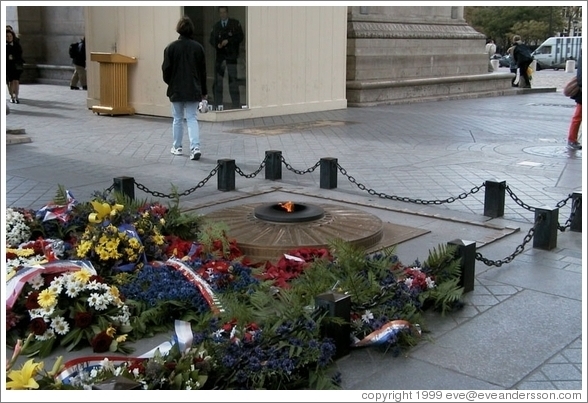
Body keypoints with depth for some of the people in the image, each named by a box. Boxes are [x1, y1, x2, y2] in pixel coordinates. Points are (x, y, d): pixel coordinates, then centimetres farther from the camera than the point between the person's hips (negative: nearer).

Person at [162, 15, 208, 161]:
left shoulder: (171, 47, -8)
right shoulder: (198, 47, -2)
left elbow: (166, 69, -5)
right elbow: (203, 70, 4)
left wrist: (169, 82, 16)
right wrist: (204, 90, 12)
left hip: (176, 89, -1)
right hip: (193, 89, 1)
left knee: (178, 119, 12)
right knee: (192, 118, 4)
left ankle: (177, 147, 23)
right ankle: (195, 147, -11)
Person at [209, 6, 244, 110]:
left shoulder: (235, 24, 6)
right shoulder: (215, 26, 15)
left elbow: (240, 37, -2)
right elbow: (212, 39, 12)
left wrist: (228, 41, -12)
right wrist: (217, 45, -9)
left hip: (232, 56, -3)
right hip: (220, 56, 3)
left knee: (233, 81, -3)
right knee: (218, 82, 0)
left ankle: (237, 106, 3)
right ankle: (217, 105, 5)